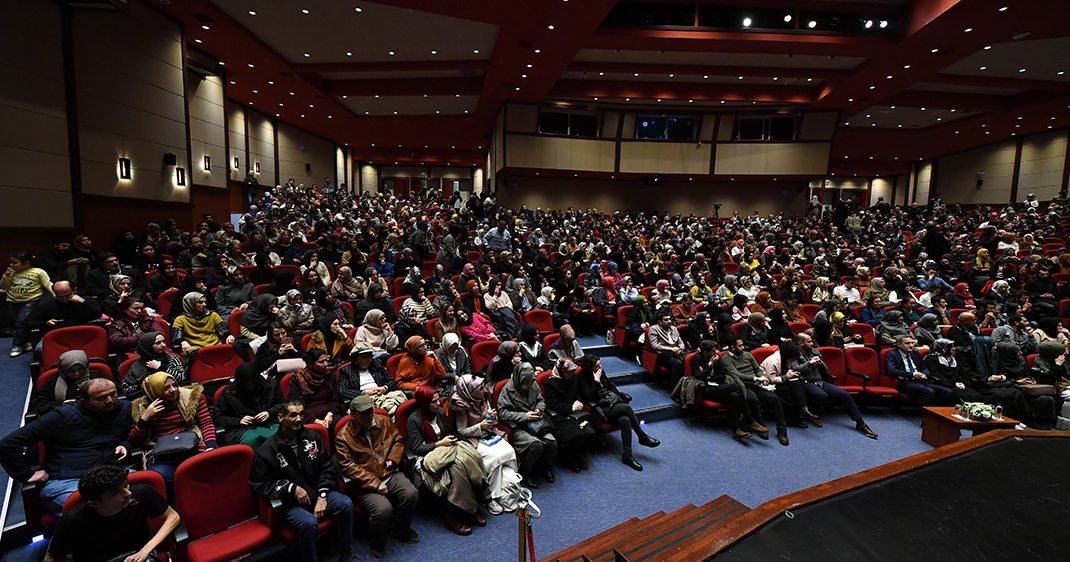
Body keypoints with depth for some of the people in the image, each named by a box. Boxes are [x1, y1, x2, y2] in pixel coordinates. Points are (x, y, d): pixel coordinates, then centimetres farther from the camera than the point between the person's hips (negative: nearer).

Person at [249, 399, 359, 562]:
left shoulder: (312, 436, 4)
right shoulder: (268, 449, -7)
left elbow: (327, 467, 7)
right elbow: (258, 485, -6)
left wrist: (322, 496, -5)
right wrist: (291, 488, -15)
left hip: (317, 494, 4)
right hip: (290, 504, -4)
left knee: (345, 503, -22)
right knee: (309, 522, -35)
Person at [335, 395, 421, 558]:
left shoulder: (383, 421, 6)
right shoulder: (343, 437, -7)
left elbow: (398, 440, 19)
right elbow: (348, 467, -12)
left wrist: (392, 459, -1)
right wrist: (375, 484, -19)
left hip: (390, 473, 4)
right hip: (364, 484, -4)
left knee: (411, 494, -22)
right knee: (383, 508, -30)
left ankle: (402, 531, 10)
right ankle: (377, 543, 6)